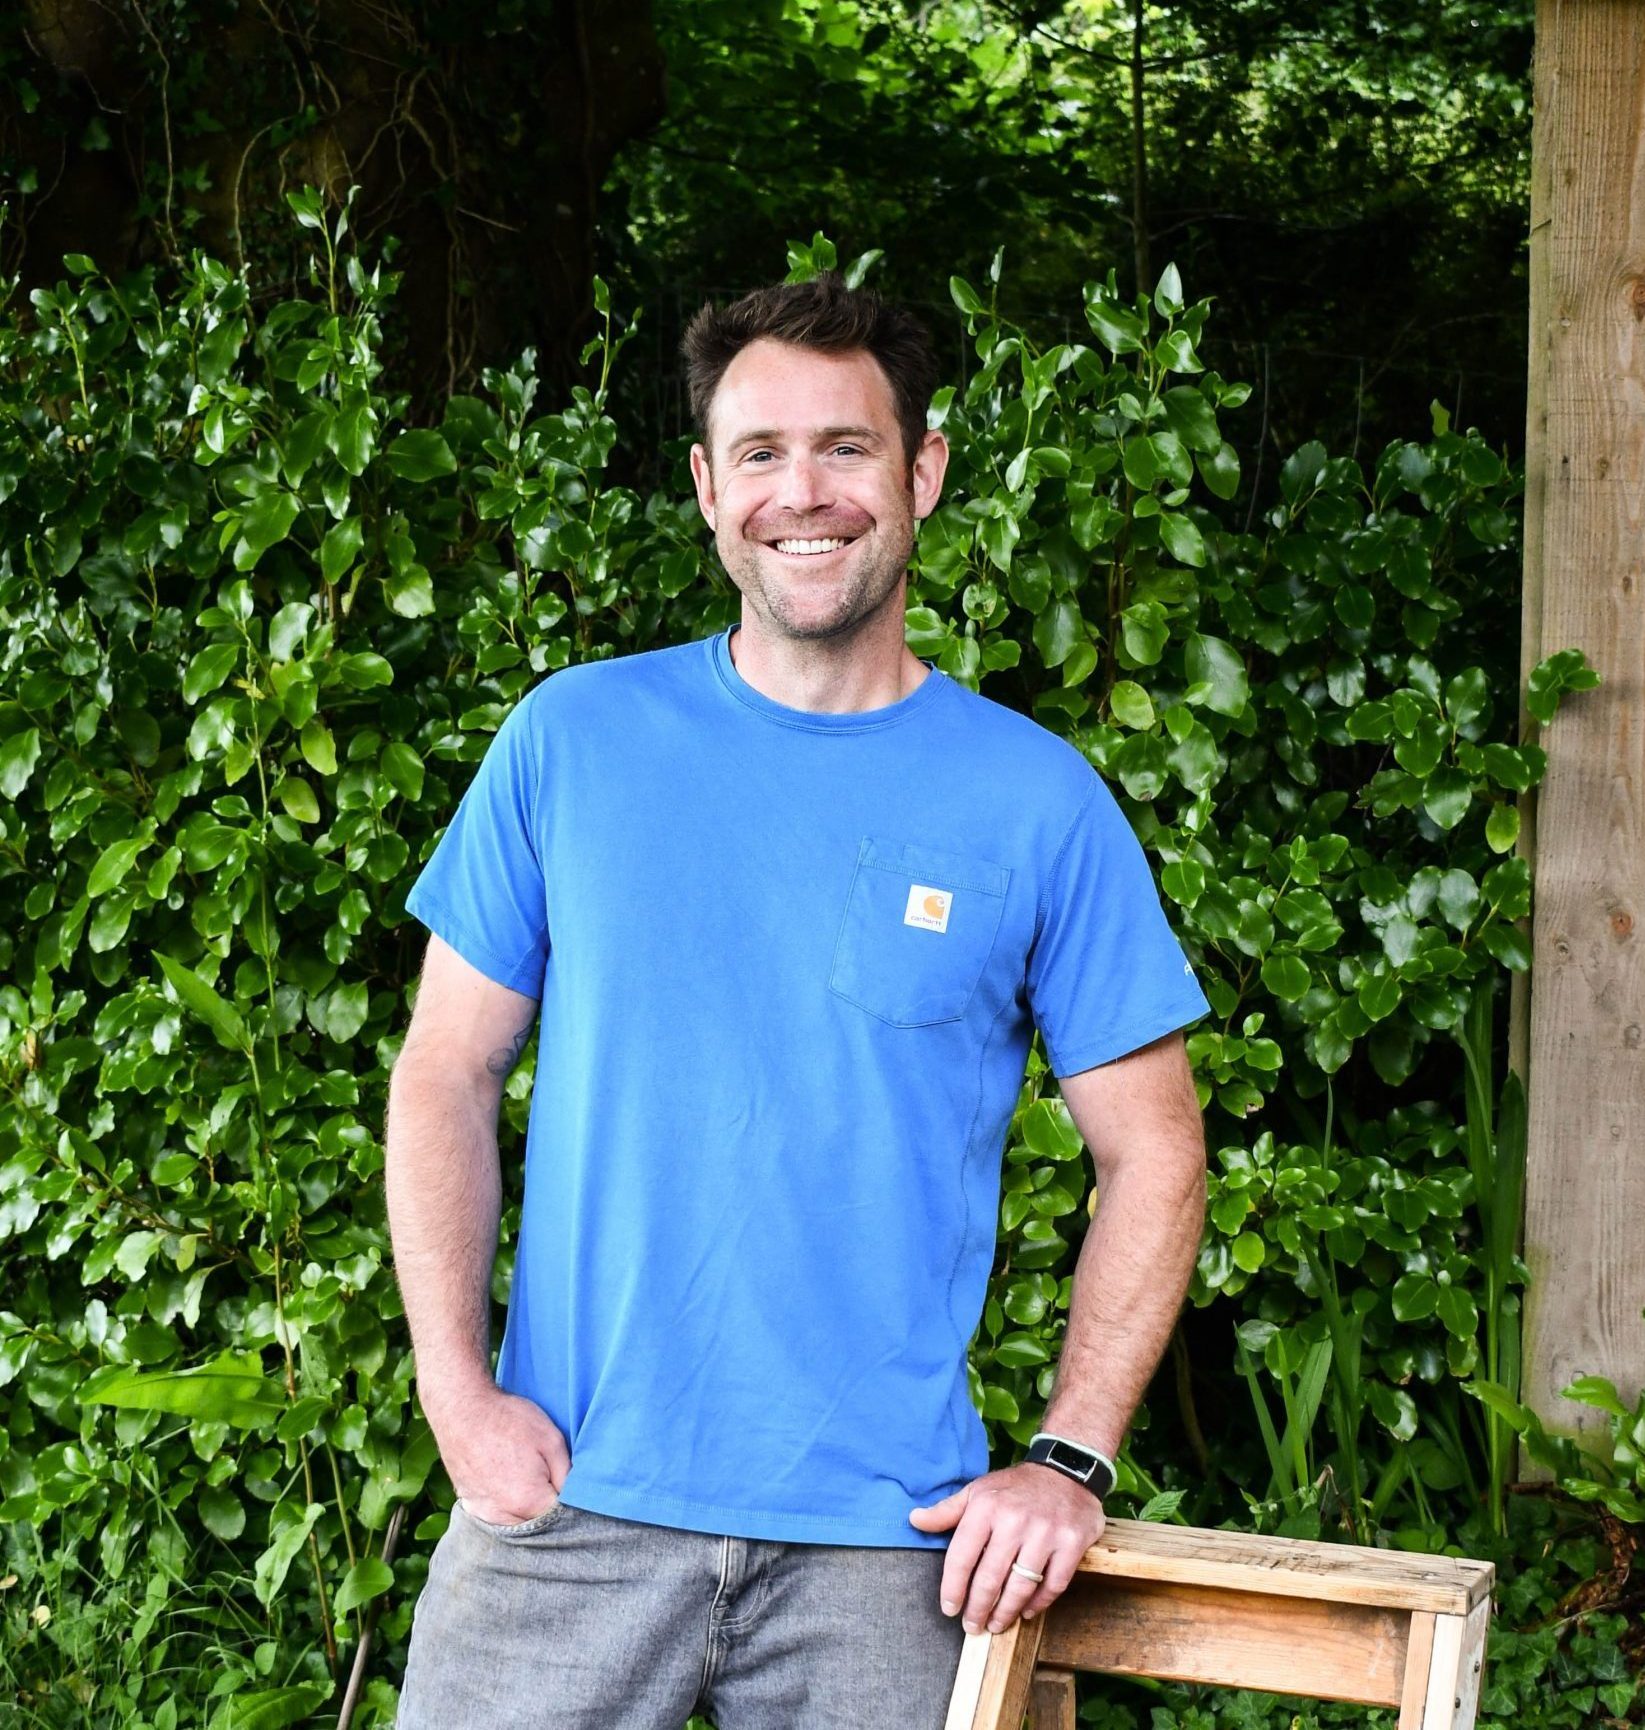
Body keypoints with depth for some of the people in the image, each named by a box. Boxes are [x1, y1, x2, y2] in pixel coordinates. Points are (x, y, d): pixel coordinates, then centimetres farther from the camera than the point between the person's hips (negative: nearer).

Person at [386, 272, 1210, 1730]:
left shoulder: (1038, 801, 1)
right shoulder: (573, 740, 4)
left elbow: (1152, 1150, 4)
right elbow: (447, 1077, 7)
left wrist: (1069, 1461, -5)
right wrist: (460, 1392, -4)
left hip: (887, 1540, 0)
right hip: (567, 1498, 1)